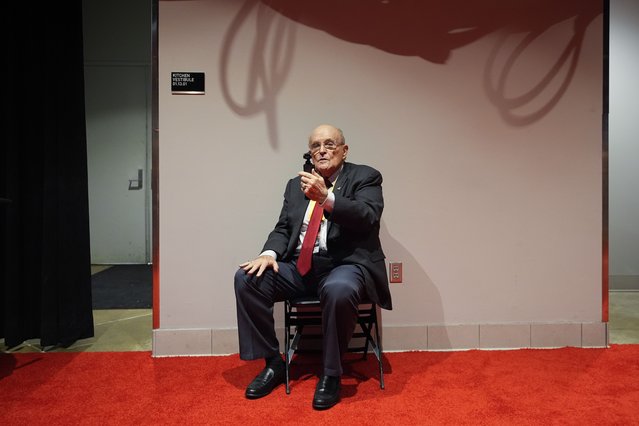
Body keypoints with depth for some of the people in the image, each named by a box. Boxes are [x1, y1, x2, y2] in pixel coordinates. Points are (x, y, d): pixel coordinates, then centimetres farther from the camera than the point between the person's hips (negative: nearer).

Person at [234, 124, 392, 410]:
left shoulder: (365, 177, 4)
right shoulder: (296, 184, 19)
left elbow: (367, 217, -14)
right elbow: (283, 228, 14)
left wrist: (325, 197, -29)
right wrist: (270, 253, -8)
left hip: (345, 264, -5)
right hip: (299, 265, 5)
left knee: (338, 290, -38)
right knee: (247, 278, -16)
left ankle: (331, 375, -13)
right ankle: (273, 363, -1)